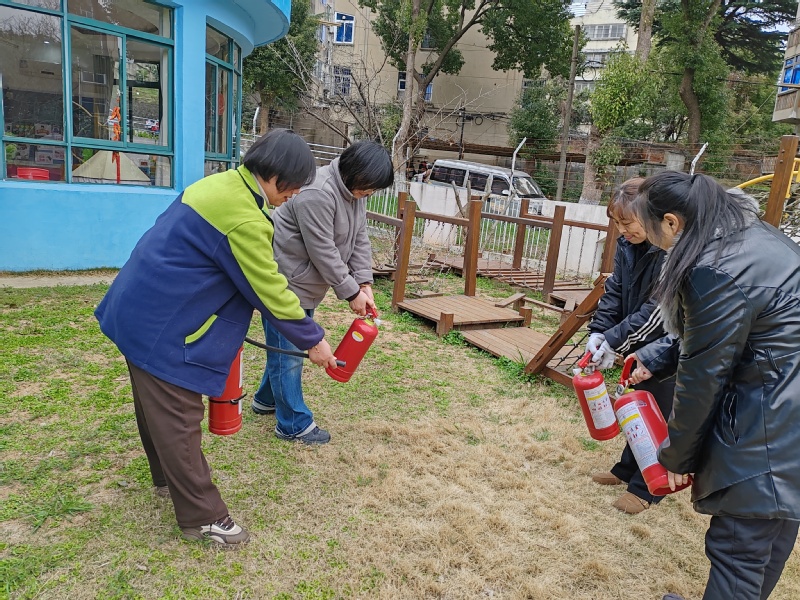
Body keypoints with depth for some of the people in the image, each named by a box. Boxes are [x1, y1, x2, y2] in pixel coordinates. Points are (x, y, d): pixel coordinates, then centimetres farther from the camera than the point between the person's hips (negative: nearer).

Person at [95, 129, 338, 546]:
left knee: (157, 406, 23)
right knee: (178, 419, 0)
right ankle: (202, 517, 13)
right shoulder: (245, 220, -25)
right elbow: (269, 290, -19)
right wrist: (312, 340, -7)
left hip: (140, 309, 10)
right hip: (162, 326, -10)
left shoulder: (220, 184, 6)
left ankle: (168, 478, 43)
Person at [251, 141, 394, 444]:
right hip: (285, 281, -10)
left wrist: (365, 284, -6)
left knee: (292, 347, 21)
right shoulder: (317, 193, -28)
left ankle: (266, 399, 41)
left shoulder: (354, 191, 3)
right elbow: (324, 252, -27)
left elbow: (359, 239, 4)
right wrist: (351, 293, -19)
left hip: (306, 283, 10)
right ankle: (293, 424, 14)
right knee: (288, 352, 0)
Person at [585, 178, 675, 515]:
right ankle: (629, 469, 37)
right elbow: (614, 291, 1)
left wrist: (615, 341, -26)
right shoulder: (628, 245, -1)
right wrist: (599, 331, -11)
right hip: (641, 345, 8)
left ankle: (647, 487, 19)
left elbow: (657, 309, -27)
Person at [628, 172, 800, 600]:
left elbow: (701, 377, -16)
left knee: (737, 552, 4)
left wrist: (678, 455, -4)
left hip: (766, 442, -10)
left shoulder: (719, 272, -23)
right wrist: (654, 360, 15)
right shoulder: (755, 238, 8)